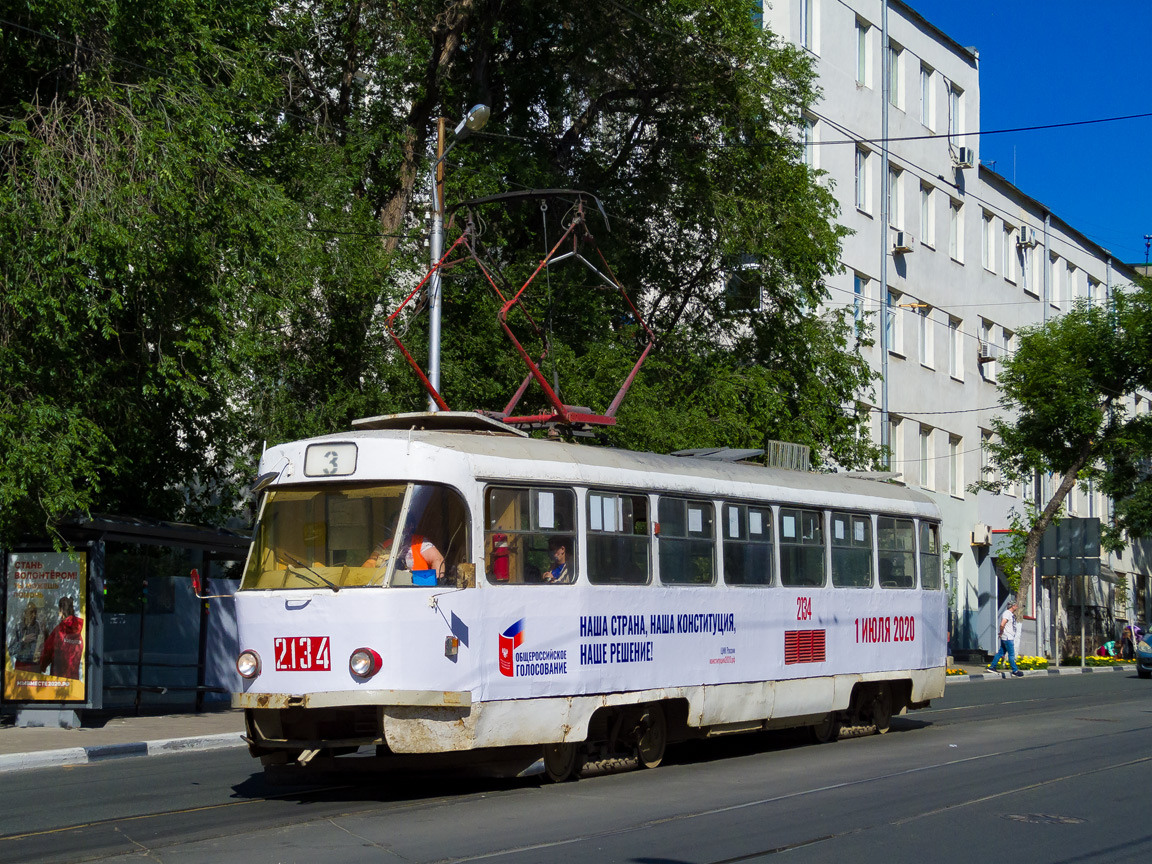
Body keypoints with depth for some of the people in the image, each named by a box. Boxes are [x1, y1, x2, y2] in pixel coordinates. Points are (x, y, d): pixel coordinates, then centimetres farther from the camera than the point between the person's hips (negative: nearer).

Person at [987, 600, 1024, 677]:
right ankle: (1015, 671, 2)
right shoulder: (1007, 614, -17)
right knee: (1011, 655, -3)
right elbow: (1002, 624, -28)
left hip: (1010, 637, 10)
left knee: (1001, 653, 13)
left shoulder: (1011, 614, 15)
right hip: (1008, 638, -10)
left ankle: (992, 667, 17)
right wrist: (1001, 633, -15)